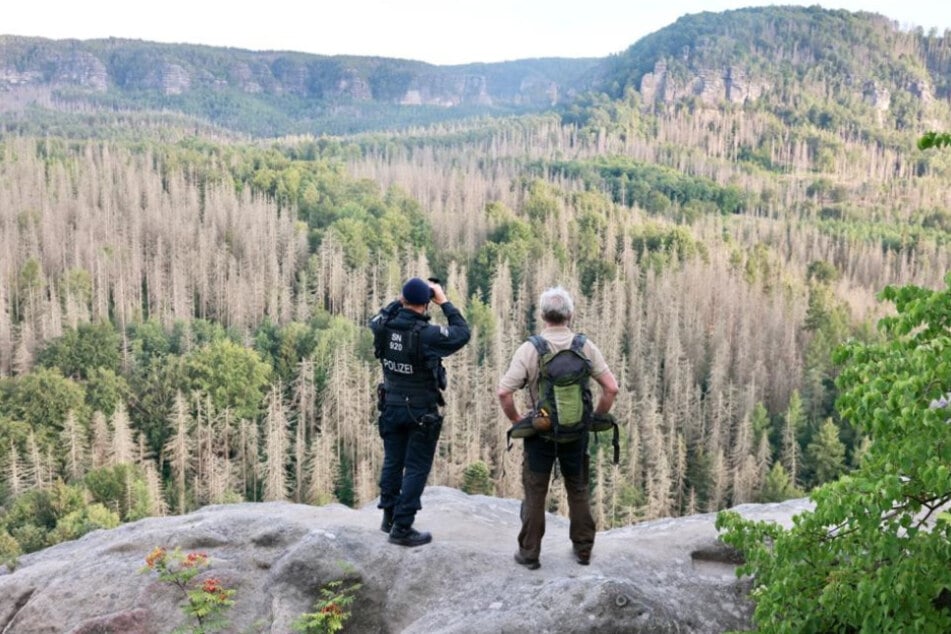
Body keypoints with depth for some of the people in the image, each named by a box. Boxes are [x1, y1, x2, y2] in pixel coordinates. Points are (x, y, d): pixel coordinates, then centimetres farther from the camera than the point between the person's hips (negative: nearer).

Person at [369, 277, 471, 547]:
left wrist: (400, 300, 9)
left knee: (392, 461, 18)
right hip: (421, 411, -6)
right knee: (416, 468, 4)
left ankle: (389, 517, 30)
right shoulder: (427, 334, -24)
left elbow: (375, 319, 17)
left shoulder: (384, 327, -8)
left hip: (391, 406, 6)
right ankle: (402, 528, 6)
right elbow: (462, 333, -11)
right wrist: (444, 301, -7)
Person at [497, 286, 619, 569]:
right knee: (578, 491, 19)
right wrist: (595, 417, 5)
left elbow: (504, 392, -19)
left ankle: (529, 553, 21)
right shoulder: (586, 346, -8)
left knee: (535, 494, 11)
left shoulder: (530, 349, -14)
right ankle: (583, 549, 29)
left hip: (539, 432, -2)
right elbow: (611, 388, -8)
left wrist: (516, 420, -4)